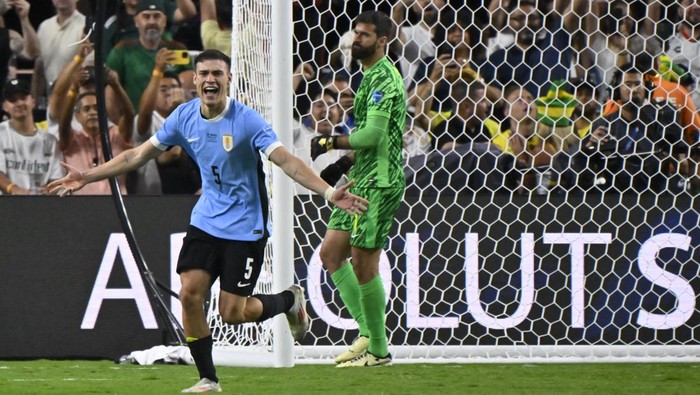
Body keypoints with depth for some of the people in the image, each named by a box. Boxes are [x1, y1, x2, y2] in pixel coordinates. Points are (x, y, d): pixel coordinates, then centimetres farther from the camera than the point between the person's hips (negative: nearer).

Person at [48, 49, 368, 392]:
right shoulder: (184, 117, -2)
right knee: (190, 294, -8)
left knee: (232, 312, -5)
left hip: (244, 226, -5)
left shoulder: (246, 120, -17)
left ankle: (290, 301, 26)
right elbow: (139, 155, 8)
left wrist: (328, 192, -38)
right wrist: (86, 177, 8)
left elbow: (286, 161, -24)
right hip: (206, 220, 5)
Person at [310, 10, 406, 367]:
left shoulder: (384, 78, -14)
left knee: (363, 263, -8)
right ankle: (368, 333, 11)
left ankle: (379, 351, 0)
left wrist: (332, 142, -10)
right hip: (362, 180, 11)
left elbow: (372, 134, -21)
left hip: (379, 182, -11)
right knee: (331, 253, 8)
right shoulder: (370, 76, 18)